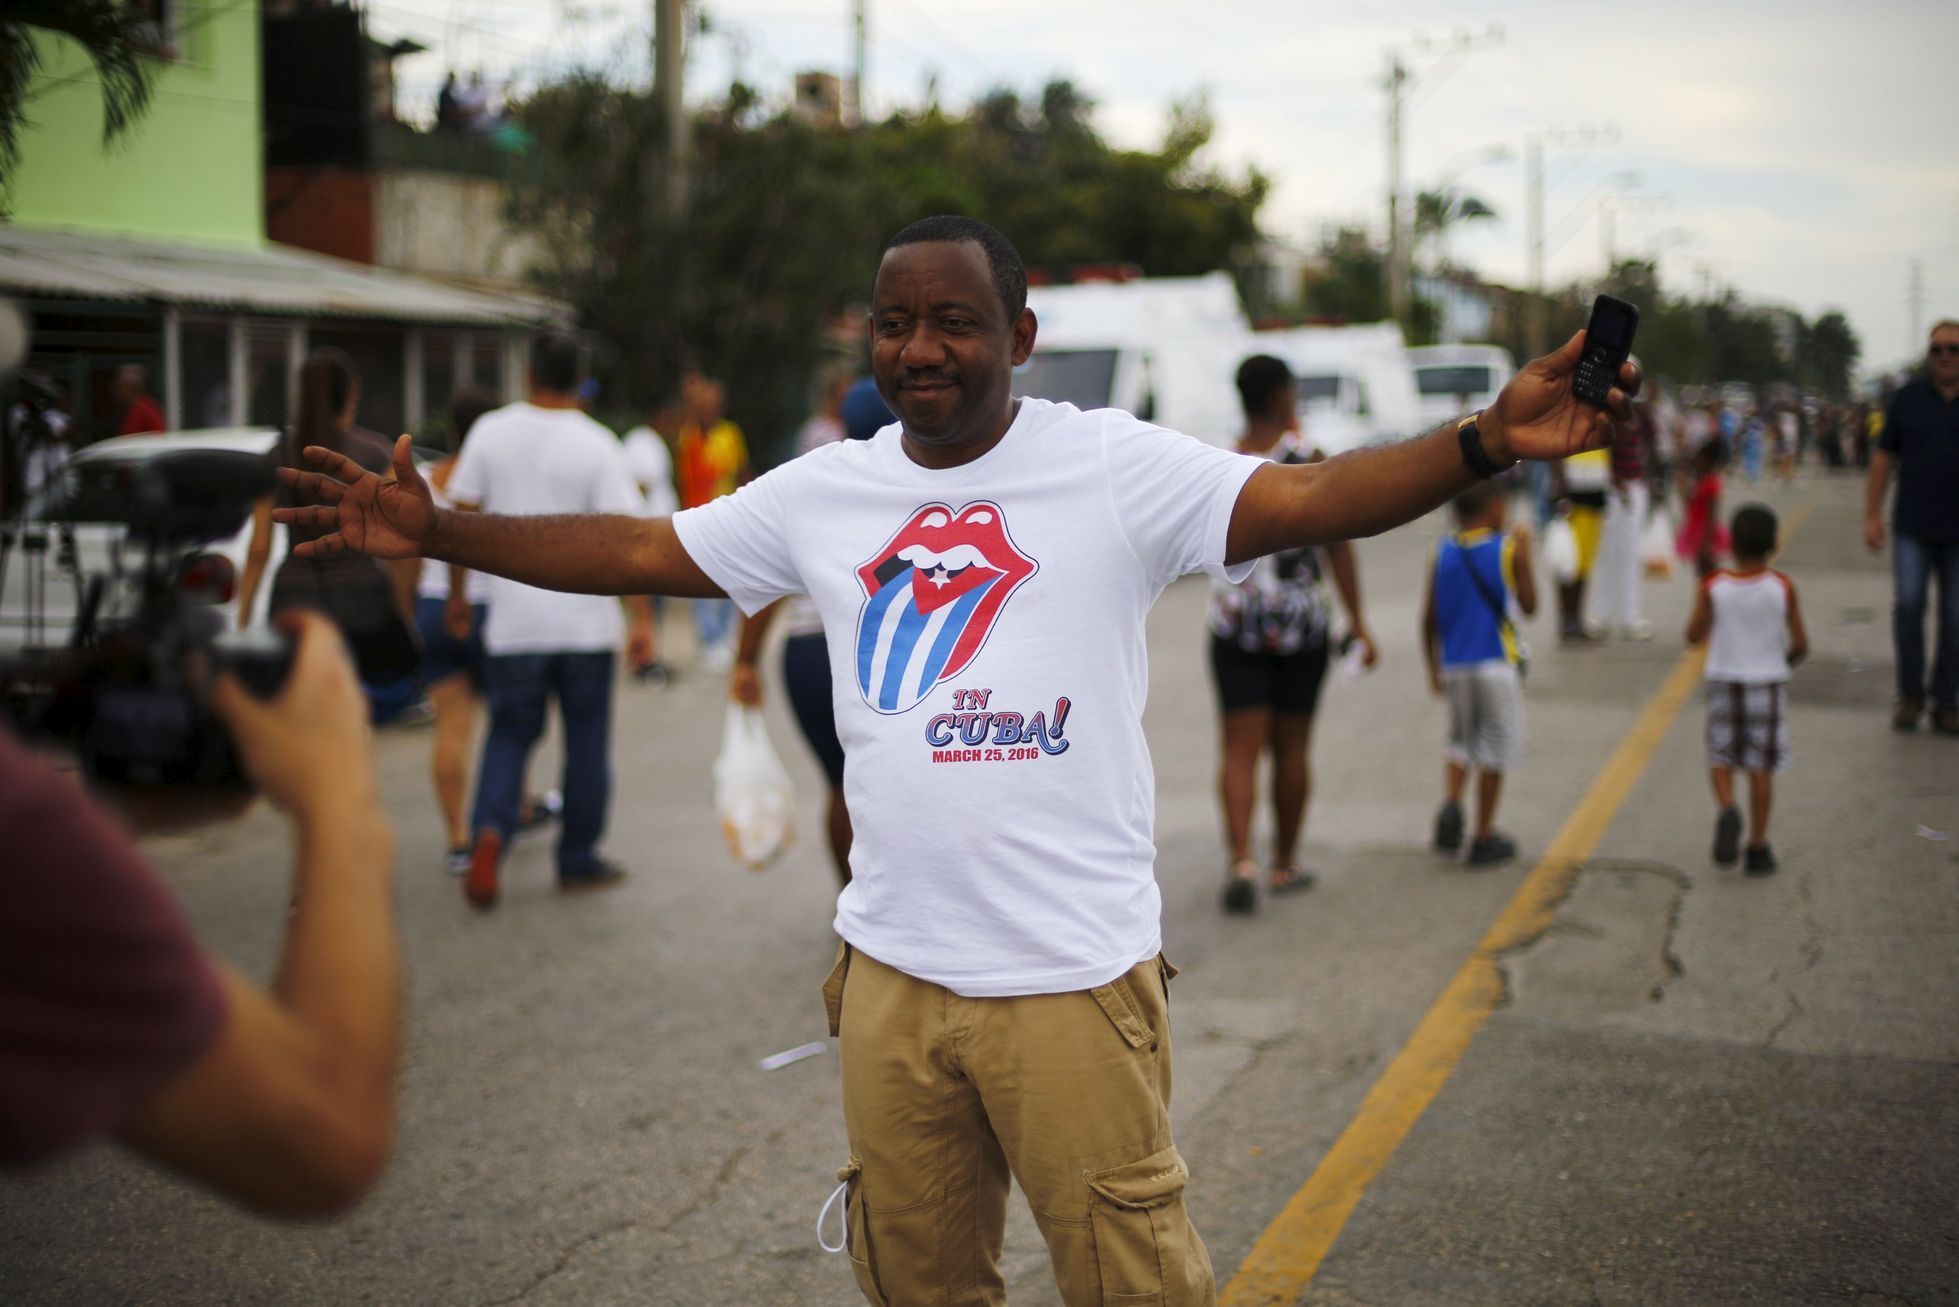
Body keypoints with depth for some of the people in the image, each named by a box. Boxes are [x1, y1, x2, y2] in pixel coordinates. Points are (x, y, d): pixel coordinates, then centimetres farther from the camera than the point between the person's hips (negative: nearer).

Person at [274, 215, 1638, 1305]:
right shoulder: (826, 491, 6)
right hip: (891, 967, 5)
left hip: (1073, 973, -4)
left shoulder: (1117, 468, -9)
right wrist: (435, 530, 8)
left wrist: (1488, 441, -36)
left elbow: (1310, 498, -20)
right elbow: (639, 551, 12)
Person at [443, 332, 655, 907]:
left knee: (509, 735, 12)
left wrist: (457, 590, 15)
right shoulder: (596, 445, -8)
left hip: (514, 622, 2)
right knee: (586, 741, 10)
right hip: (585, 622, -2)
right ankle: (579, 859, 17)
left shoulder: (491, 431, -1)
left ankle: (490, 832, -12)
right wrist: (643, 619, -10)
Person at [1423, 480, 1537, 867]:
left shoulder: (1441, 554, 1)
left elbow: (1429, 619, 3)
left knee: (1461, 741, 19)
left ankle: (1451, 805, -7)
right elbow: (1529, 605, 2)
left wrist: (1434, 668, 14)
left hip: (1455, 666, 3)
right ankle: (1483, 838, 10)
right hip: (1497, 663, -3)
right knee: (1496, 748, 7)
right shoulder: (1509, 550, -7)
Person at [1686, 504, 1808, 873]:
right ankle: (1758, 846, 10)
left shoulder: (1713, 587, -9)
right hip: (1767, 682, 0)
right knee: (1761, 765, 7)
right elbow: (1800, 645, -4)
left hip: (1724, 681, 0)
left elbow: (1694, 635, -4)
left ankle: (1727, 809, -16)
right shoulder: (1782, 588, -7)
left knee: (1720, 757, 12)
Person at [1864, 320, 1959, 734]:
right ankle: (1910, 694, 4)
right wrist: (1872, 515, 1)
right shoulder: (1908, 397, 3)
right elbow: (1883, 457, 6)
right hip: (1913, 528, 0)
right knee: (1908, 604, -11)